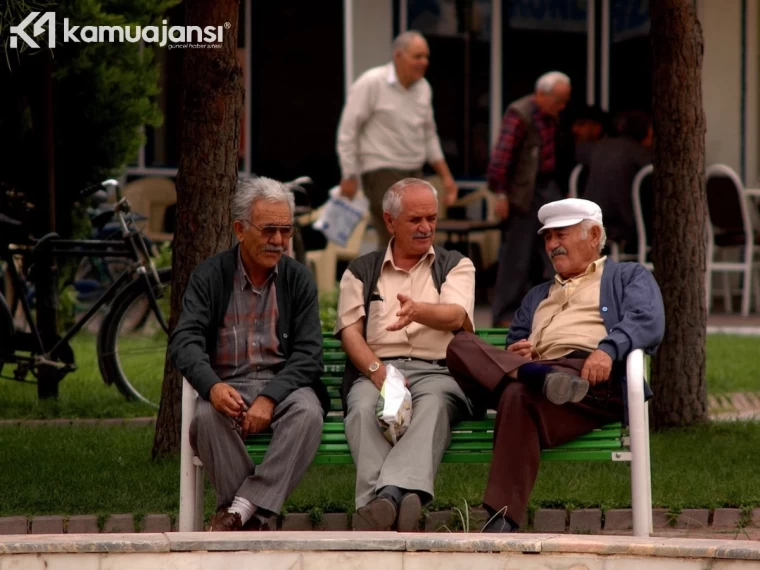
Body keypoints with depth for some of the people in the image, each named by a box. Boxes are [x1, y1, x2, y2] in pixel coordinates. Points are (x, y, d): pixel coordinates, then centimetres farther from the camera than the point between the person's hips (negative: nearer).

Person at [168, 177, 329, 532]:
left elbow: (308, 354, -1)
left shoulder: (298, 279, 7)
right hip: (227, 388, 0)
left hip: (284, 385, 1)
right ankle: (252, 519, -23)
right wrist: (213, 387, -28)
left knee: (307, 412, -34)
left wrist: (270, 397, -19)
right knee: (208, 416, -35)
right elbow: (184, 342, -7)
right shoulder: (210, 276, 5)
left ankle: (240, 509, -32)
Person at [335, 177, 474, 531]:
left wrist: (417, 311, -25)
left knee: (433, 404, -38)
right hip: (375, 371, 1)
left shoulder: (455, 266, 21)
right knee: (364, 407, -35)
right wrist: (378, 371, -13)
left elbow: (456, 316, 0)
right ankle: (382, 503, -57)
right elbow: (350, 332, 9)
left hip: (437, 372, -1)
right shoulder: (361, 272, 23)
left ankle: (393, 492, -61)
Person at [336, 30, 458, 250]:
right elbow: (348, 131, -10)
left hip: (413, 174, 8)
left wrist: (446, 176, 17)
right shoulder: (371, 83, -11)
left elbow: (429, 135, 21)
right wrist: (349, 177, -12)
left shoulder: (423, 88, 10)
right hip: (382, 174, -7)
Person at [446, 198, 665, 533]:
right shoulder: (537, 297, 42)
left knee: (520, 395, -38)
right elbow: (514, 343, 32)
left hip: (597, 379, -5)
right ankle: (539, 377, -45)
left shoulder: (629, 277, 24)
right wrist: (513, 354, 5)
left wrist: (608, 348, -18)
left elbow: (648, 322, 3)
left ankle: (502, 522, -44)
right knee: (460, 345, -21)